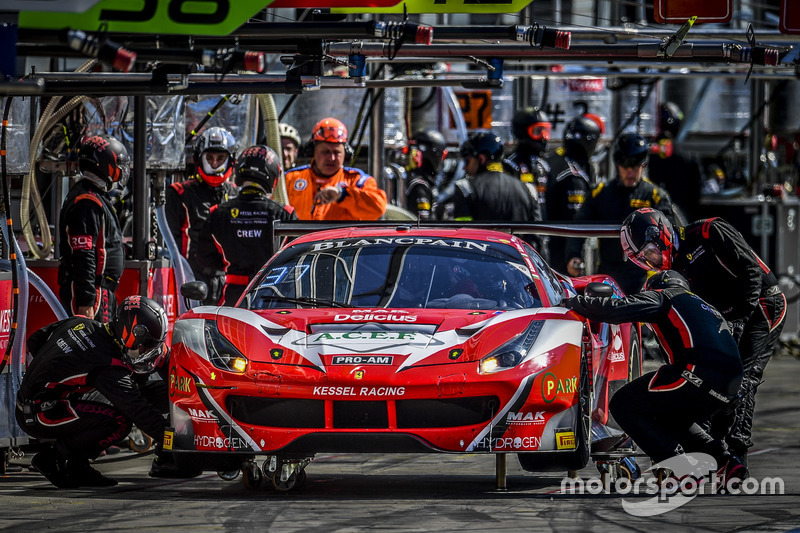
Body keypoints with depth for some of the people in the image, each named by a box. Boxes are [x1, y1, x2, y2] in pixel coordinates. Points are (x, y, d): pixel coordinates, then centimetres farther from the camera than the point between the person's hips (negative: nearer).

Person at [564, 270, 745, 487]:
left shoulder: (662, 297, 13)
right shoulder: (705, 307, 36)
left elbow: (615, 308, -2)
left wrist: (573, 302, 15)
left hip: (698, 374, -8)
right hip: (730, 388, 8)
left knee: (622, 404, 4)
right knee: (668, 417, 32)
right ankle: (724, 460, 12)